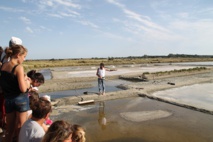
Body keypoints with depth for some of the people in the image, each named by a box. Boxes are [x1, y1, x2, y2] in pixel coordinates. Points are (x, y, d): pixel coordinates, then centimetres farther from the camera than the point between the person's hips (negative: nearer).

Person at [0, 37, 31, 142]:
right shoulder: (18, 67, -17)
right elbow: (23, 89, -23)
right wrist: (27, 82, -2)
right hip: (20, 99, -6)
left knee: (9, 129, 18)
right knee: (20, 128, 8)